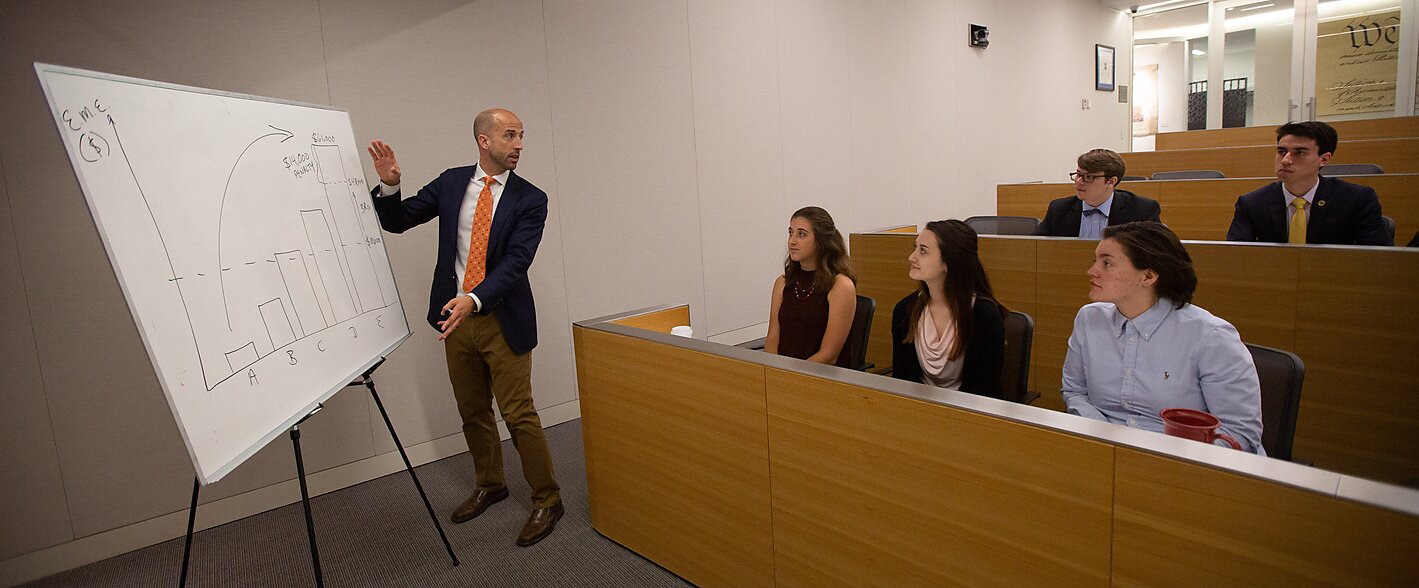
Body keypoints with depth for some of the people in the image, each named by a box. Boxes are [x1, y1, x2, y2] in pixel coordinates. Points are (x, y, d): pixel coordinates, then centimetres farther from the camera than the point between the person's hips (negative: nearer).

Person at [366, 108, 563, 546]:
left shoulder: (530, 199, -8)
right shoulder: (450, 183, 3)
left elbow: (516, 261, -18)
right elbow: (396, 222, 8)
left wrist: (475, 299, -32)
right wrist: (389, 185, -12)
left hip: (502, 321, -4)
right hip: (455, 315, 4)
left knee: (518, 413, -3)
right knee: (472, 411, 16)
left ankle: (547, 500, 14)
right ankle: (490, 485, 37)